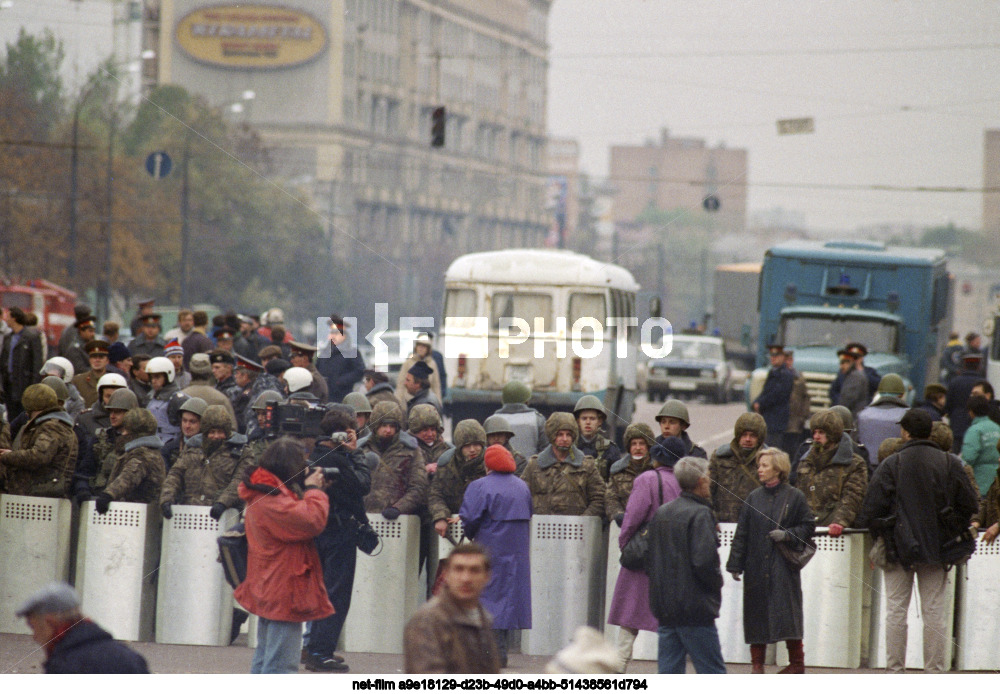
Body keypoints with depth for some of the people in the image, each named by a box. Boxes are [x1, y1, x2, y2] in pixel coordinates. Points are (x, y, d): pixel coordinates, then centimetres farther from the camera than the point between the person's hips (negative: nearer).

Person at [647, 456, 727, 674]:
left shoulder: (660, 513, 12)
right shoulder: (700, 514, -12)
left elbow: (649, 559, 16)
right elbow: (704, 560, -22)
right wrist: (717, 583, -5)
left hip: (664, 607, 7)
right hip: (694, 607, -7)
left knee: (668, 670, 7)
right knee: (712, 672, -2)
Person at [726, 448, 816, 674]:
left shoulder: (794, 497, 0)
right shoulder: (754, 498, 8)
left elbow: (808, 527, 4)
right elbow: (741, 533, 8)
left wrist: (787, 535, -13)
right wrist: (735, 564, 3)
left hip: (783, 565, -3)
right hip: (756, 565, 3)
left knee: (787, 611, -6)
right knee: (756, 613, 3)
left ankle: (797, 662, 3)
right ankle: (757, 662, 10)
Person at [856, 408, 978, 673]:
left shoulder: (891, 465, -7)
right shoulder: (950, 463, 0)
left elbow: (871, 509, -9)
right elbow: (970, 504, 4)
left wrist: (879, 533, 6)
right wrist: (953, 529, 16)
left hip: (899, 547, -2)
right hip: (936, 548, 2)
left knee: (896, 610, 4)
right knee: (934, 611, 6)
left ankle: (894, 671, 3)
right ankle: (934, 672, 5)